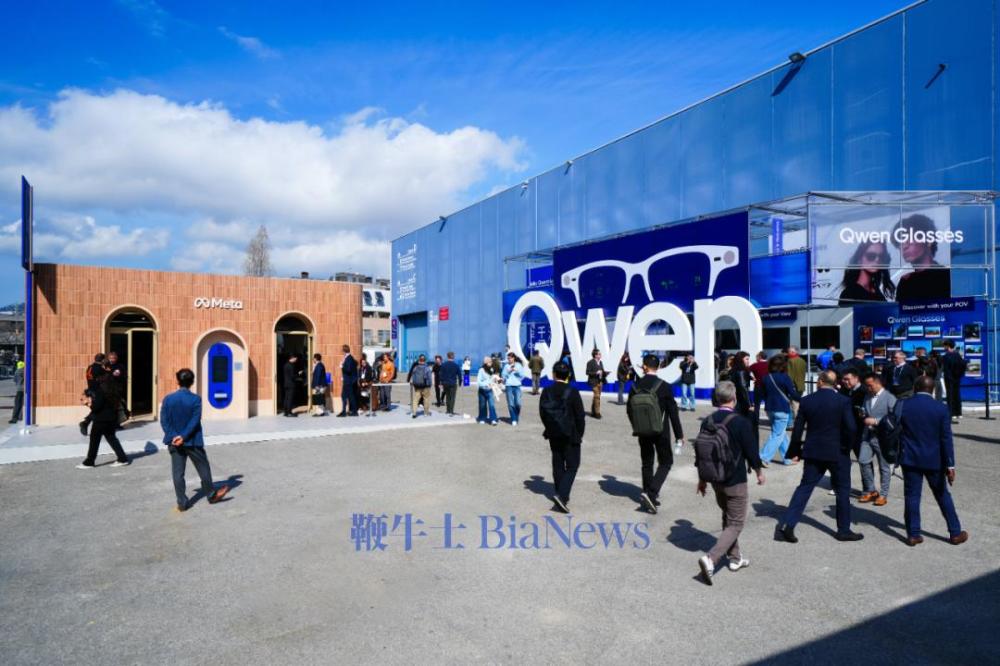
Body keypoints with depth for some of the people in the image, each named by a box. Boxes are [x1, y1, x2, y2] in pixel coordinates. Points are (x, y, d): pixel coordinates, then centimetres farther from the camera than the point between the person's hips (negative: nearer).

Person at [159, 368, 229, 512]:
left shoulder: (168, 399, -2)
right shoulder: (195, 399, -10)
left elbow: (164, 421, -7)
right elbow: (195, 421, -17)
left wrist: (173, 437, -12)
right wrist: (184, 436, -16)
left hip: (174, 442, 2)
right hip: (193, 441, -2)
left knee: (178, 473, 8)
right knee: (203, 468, 14)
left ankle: (182, 503, 11)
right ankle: (211, 495, 26)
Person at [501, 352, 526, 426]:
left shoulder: (519, 365, 7)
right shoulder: (506, 366, 8)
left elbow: (522, 375, 3)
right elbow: (503, 376, 6)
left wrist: (517, 370, -10)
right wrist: (508, 371, -9)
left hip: (517, 386, -1)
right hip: (509, 386, 1)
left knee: (518, 403, -9)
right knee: (511, 404, -2)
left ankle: (517, 418, 14)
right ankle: (513, 420, 6)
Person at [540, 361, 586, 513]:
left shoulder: (547, 392, -3)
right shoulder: (572, 392, -14)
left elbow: (542, 412, 3)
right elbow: (580, 416, -11)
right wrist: (580, 435, 2)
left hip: (554, 434, 4)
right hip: (570, 435, -4)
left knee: (558, 465, 15)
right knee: (572, 466, 3)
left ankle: (561, 495, 23)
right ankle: (561, 495, -11)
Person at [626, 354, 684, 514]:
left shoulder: (635, 386, -4)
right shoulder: (664, 387, -14)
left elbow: (629, 409, 4)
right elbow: (673, 412, -11)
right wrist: (679, 434, -2)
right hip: (660, 432, -3)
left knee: (647, 463, 16)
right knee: (665, 462, 9)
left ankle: (649, 496, 23)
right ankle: (651, 493, -6)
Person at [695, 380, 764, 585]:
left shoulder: (709, 421, -3)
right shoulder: (740, 422, -19)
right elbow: (751, 451, -13)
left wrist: (702, 479, 16)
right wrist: (759, 472, 8)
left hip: (715, 479, 6)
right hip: (735, 481, -6)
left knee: (728, 518, 23)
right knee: (736, 524, 4)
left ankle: (735, 558, 35)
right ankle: (711, 558, -12)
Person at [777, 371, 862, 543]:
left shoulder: (806, 401, -3)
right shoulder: (843, 401, -9)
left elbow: (798, 428, -1)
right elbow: (850, 428, -14)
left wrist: (795, 451, 10)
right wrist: (847, 448, 3)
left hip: (813, 452, 2)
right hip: (837, 453, -2)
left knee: (804, 487, 7)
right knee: (842, 490, 14)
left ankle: (787, 524, 0)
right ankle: (844, 530, 23)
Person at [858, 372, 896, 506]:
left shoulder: (890, 398, -7)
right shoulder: (867, 397, 12)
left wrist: (875, 421, -19)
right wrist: (864, 417, 5)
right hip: (867, 435, 6)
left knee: (884, 467, 5)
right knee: (863, 461, -1)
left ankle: (883, 495, 17)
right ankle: (870, 491, 15)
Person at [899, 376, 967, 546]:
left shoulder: (902, 406, -7)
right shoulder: (941, 409, -7)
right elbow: (946, 439, -8)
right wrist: (950, 465, -6)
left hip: (910, 460, 0)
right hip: (934, 460, 0)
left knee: (911, 496, 5)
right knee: (943, 496, 15)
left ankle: (913, 534, 10)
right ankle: (955, 533, 24)